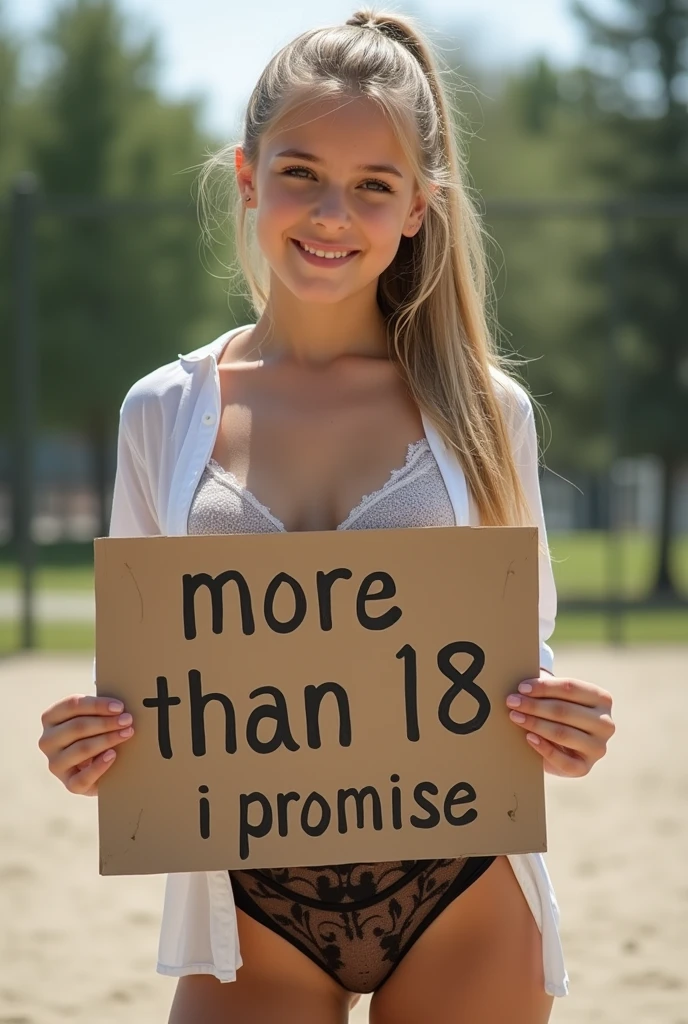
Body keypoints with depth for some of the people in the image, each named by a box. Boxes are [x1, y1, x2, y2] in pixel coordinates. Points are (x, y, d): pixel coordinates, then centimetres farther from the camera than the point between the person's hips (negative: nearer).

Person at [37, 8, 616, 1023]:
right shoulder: (164, 415, 3)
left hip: (460, 904, 0)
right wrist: (85, 744, -11)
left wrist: (565, 732, -12)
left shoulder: (485, 412, 1)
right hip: (253, 912, 1)